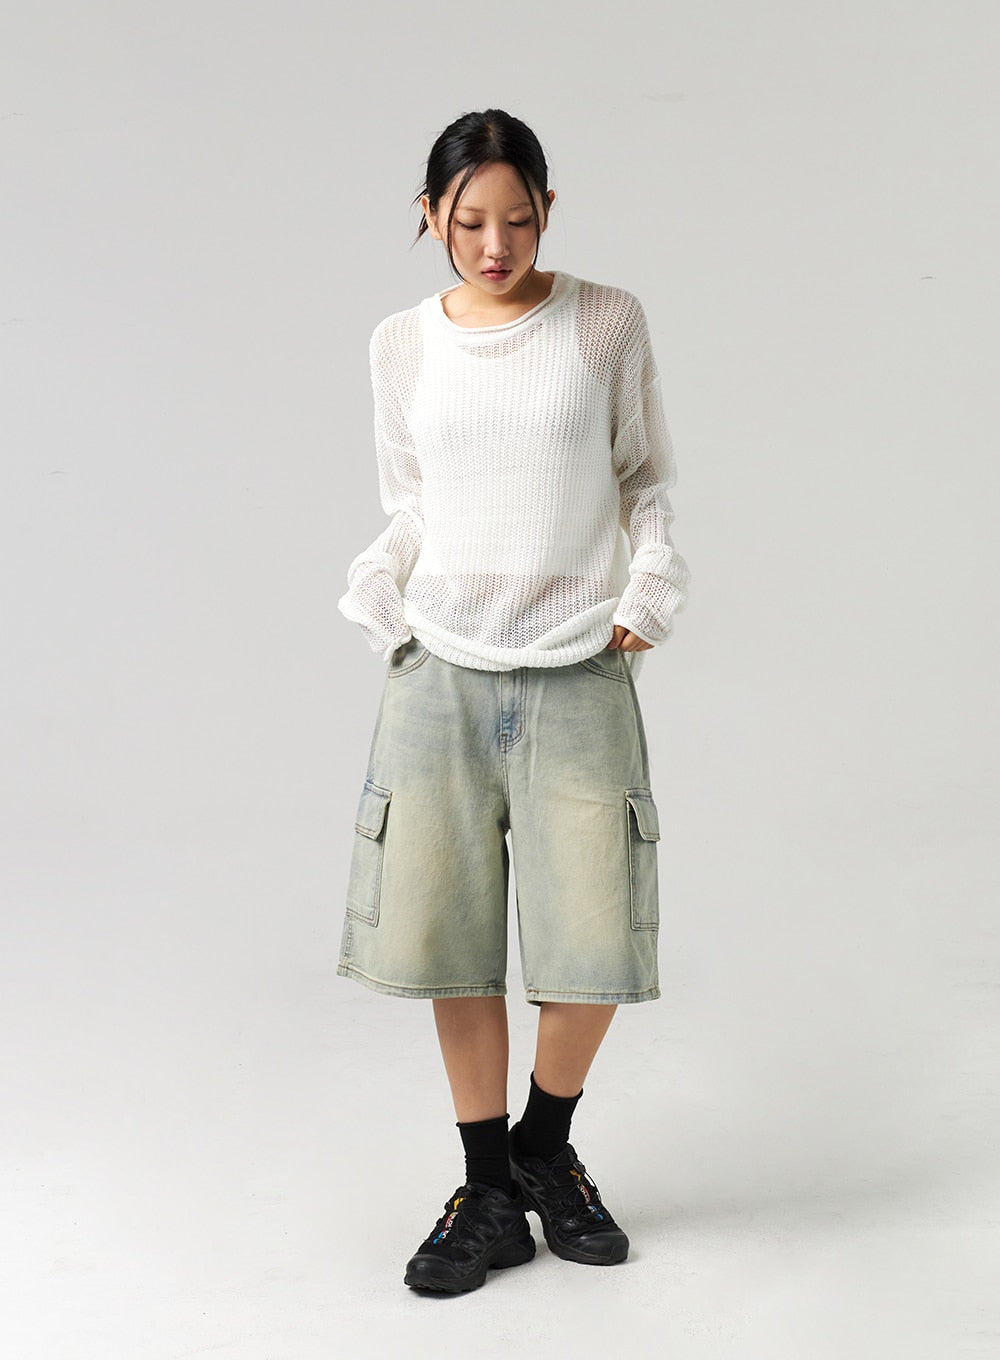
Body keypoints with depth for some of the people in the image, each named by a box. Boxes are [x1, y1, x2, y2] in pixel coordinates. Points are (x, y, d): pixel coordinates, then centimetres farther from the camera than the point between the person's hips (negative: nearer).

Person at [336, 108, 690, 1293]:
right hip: (441, 673, 2)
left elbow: (645, 478, 9)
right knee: (449, 944, 3)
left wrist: (648, 596, -3)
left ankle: (545, 1145, 28)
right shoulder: (402, 346, 5)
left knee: (595, 950, -1)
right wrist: (383, 599, -2)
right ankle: (490, 1191, 22)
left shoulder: (607, 324, 0)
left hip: (580, 675, -1)